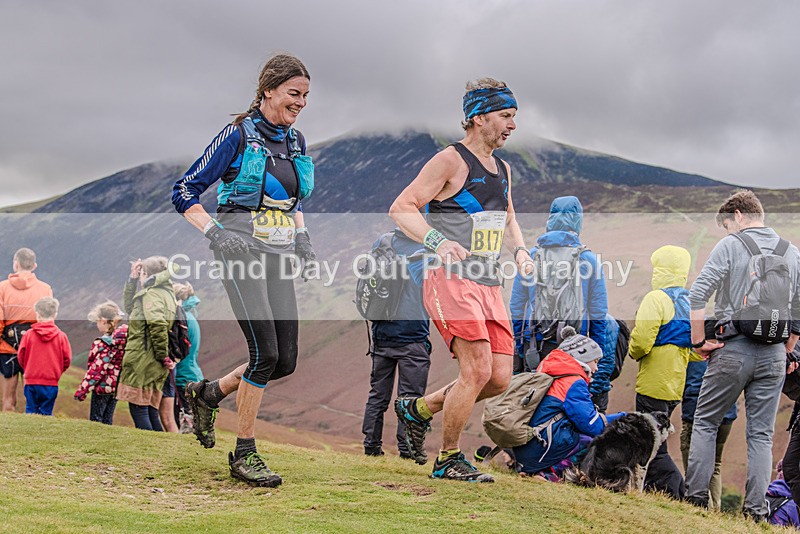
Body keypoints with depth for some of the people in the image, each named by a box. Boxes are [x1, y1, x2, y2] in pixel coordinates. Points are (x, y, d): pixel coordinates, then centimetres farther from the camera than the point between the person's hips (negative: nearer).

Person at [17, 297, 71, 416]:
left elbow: (21, 356, 2)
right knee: (46, 413, 6)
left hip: (31, 381, 0)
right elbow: (67, 359, -1)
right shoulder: (61, 336, -4)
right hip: (51, 383, 0)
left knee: (31, 411, 10)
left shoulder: (29, 334, -4)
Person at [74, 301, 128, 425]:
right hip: (117, 386, 7)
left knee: (96, 419, 1)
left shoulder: (103, 343, -18)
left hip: (103, 386, -7)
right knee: (107, 420, 14)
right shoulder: (124, 338, 4)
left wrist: (82, 390, -15)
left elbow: (97, 368, -19)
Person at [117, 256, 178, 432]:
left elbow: (157, 324, -26)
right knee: (151, 410, 11)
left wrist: (163, 356, -20)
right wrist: (132, 280, 23)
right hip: (154, 364, 9)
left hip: (143, 358, -9)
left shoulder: (152, 293, -10)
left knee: (138, 408, -7)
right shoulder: (165, 293, 20)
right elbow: (129, 307, 32)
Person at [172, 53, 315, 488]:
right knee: (265, 352, -16)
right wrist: (215, 233, -18)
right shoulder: (238, 135, -6)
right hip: (242, 252, -7)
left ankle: (207, 393, 25)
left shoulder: (295, 141, 14)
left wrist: (301, 238, 12)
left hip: (279, 256, 7)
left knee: (285, 361, 2)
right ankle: (244, 453, -3)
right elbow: (184, 192, -5)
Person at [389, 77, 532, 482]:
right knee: (478, 371, -15)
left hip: (488, 286, 8)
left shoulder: (503, 169, 18)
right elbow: (401, 208, -11)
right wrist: (437, 241, -26)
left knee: (499, 379, 1)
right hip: (451, 280, -8)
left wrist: (519, 250, 12)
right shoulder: (451, 160, -7)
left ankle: (418, 409, 22)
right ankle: (448, 460, 2)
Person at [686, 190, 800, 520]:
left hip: (733, 350, -4)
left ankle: (696, 499, 7)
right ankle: (756, 511, 3)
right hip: (773, 356, 4)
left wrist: (698, 341, -7)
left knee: (705, 423, 9)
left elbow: (698, 294, -14)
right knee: (761, 434, 7)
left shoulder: (730, 245, -4)